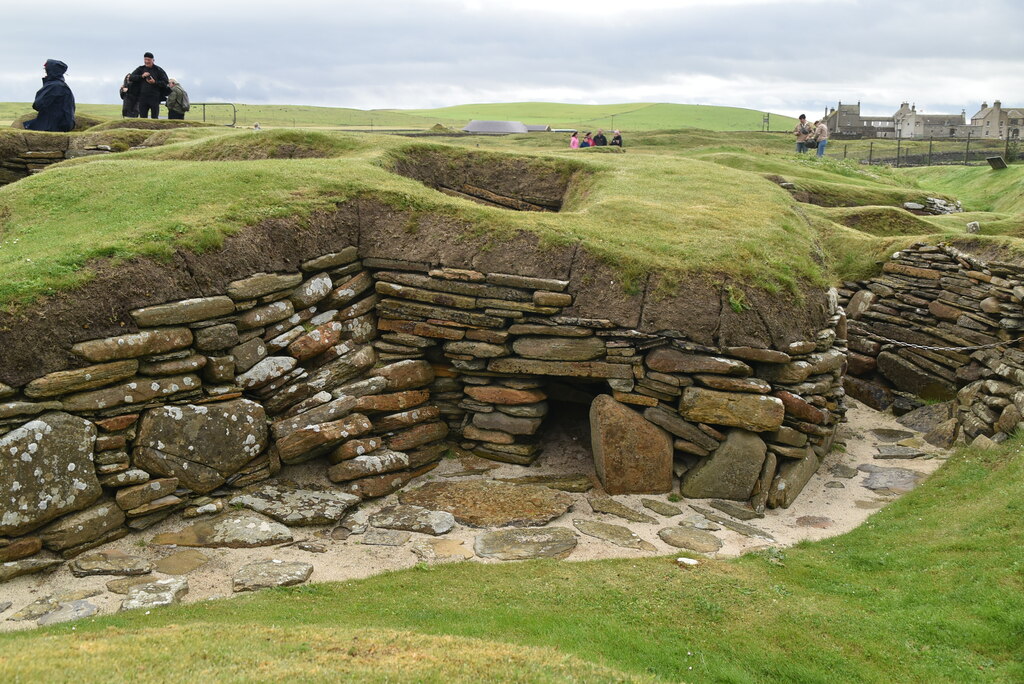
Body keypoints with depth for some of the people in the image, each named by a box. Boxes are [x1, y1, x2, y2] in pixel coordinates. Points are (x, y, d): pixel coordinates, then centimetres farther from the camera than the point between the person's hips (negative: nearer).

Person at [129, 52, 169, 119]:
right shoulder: (141, 69, 12)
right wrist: (141, 76, -10)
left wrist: (155, 82, -15)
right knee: (142, 118, 3)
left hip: (154, 98, -3)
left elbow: (165, 82, -1)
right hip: (143, 98, 3)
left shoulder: (158, 70, 3)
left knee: (154, 118, -2)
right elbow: (131, 78, 5)